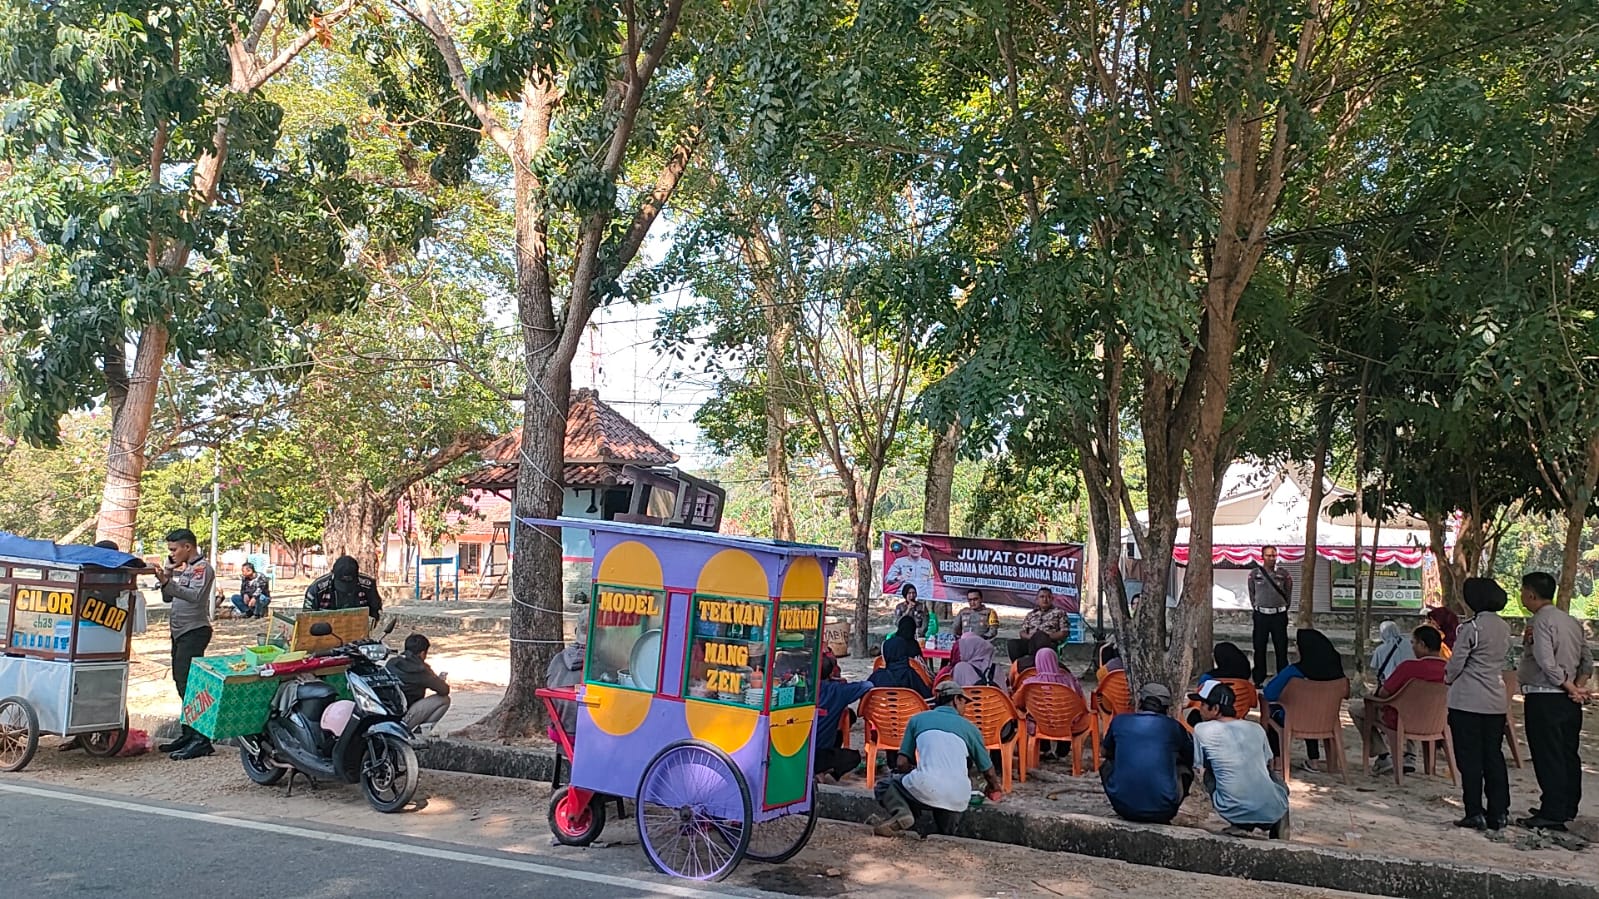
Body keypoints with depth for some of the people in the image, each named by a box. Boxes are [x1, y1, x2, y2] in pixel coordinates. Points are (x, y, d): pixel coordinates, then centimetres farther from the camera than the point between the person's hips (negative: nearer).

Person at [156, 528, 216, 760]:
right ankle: (188, 735, 19)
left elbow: (196, 596, -26)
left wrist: (168, 583, -34)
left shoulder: (202, 568, -10)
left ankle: (201, 740, -16)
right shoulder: (185, 569, 20)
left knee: (188, 684, -15)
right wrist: (165, 577, 8)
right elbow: (168, 598, 21)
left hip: (195, 631, -10)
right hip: (180, 632, 10)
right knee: (182, 683, 12)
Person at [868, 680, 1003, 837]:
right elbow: (988, 771, 24)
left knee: (885, 785, 21)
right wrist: (993, 788, 47)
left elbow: (901, 764, 14)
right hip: (958, 800, 3)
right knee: (945, 834, 32)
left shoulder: (917, 719, 17)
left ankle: (899, 811, -8)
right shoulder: (969, 728, 19)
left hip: (927, 788, -3)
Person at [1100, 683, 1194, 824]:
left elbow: (1104, 752, 23)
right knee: (1185, 768, 26)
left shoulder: (1119, 721, 5)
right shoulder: (1173, 726, 2)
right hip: (1162, 811, 0)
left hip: (1123, 807, 1)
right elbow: (1192, 758, 20)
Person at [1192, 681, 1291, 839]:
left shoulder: (1202, 730, -3)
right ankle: (1280, 838, 23)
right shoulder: (1256, 728, 7)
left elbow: (1198, 767, 10)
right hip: (1271, 813, 3)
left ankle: (1239, 825, 12)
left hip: (1233, 812, -3)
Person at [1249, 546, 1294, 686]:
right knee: (1259, 649, 5)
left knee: (1281, 648, 3)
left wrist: (1282, 609, 9)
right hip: (1260, 615, 1)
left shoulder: (1283, 574, -1)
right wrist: (1257, 609, 10)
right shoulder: (1254, 574, 1)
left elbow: (1288, 594, 8)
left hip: (1279, 615, -1)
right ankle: (1258, 680, 12)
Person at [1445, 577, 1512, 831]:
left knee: (1470, 759, 0)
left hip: (1467, 701, -7)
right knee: (1494, 757, 11)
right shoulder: (1504, 627, 7)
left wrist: (1448, 676, 9)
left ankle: (1475, 813, 1)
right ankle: (1498, 813, 13)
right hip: (1496, 702, 7)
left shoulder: (1471, 627, -15)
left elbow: (1456, 662, -13)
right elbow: (1502, 659, 14)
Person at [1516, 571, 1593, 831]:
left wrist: (1572, 689, -12)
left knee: (1547, 756, -5)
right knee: (1568, 754, 15)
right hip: (1569, 701, 9)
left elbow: (1547, 663, -23)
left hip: (1544, 698, -9)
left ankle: (1552, 814, -2)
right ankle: (1568, 807, 25)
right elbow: (1587, 663, 15)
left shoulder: (1541, 621, -15)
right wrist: (1577, 686, 3)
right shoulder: (1572, 621, 12)